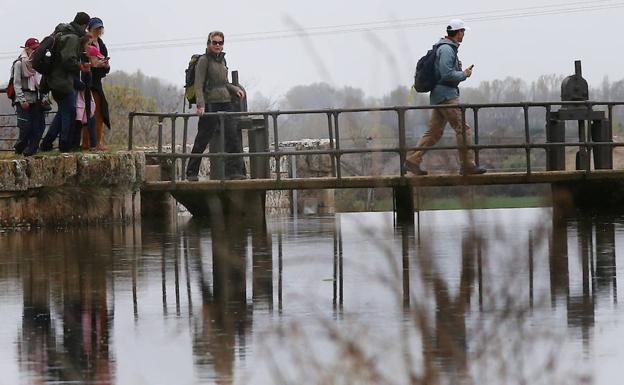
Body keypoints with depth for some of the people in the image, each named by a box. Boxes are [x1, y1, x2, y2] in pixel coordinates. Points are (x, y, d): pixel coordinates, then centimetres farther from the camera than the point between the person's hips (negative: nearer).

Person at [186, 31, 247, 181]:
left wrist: (235, 89, 9)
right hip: (210, 104, -7)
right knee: (202, 140, -1)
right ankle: (191, 173, 9)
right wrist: (200, 105, -22)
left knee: (232, 136, -4)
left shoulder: (222, 59, 16)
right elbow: (198, 85, -12)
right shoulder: (204, 60, -6)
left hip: (225, 103, 7)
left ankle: (234, 171, -5)